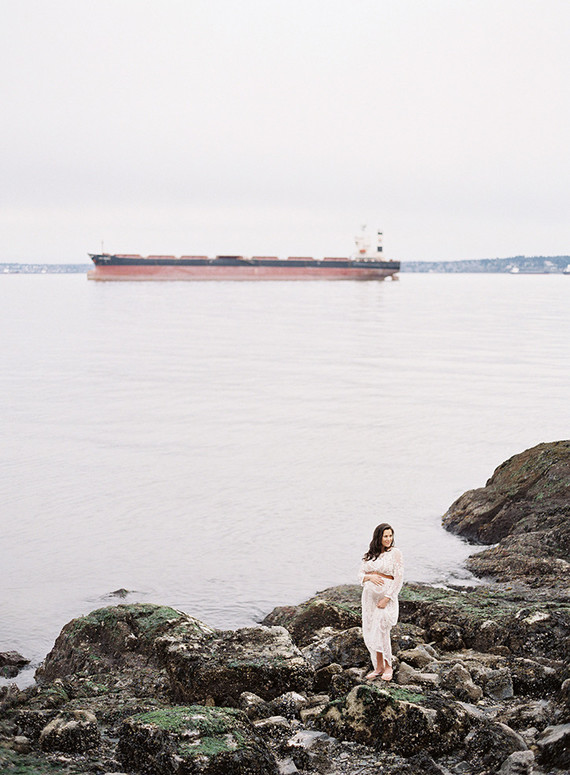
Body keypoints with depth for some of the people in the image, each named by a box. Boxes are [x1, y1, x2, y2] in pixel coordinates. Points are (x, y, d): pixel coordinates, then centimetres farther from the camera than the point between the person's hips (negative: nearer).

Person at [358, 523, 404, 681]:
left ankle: (388, 666, 1)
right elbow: (360, 574, 12)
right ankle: (378, 666, 15)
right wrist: (370, 577, -11)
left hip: (386, 596, -5)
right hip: (369, 595, 5)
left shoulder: (395, 553, -3)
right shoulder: (370, 555, 11)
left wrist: (387, 598, -15)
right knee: (369, 632, 5)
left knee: (381, 630, -13)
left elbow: (399, 578, -9)